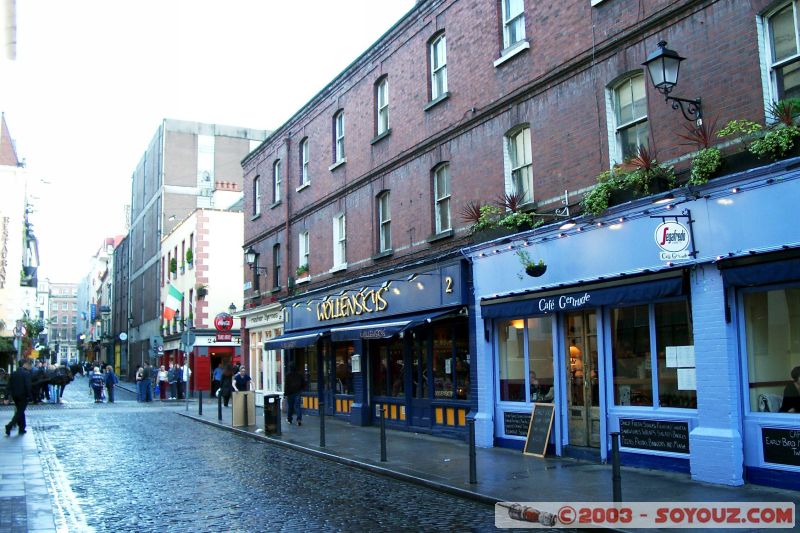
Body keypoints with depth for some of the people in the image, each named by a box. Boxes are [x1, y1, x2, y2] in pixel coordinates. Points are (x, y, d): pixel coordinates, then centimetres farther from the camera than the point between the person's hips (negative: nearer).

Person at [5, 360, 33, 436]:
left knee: (19, 411, 17)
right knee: (20, 412, -2)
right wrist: (29, 395, -11)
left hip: (15, 396, 7)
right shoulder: (26, 373, -13)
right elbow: (28, 386, -19)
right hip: (23, 396, -7)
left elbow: (9, 385, 7)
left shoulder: (14, 373, 8)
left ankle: (22, 429, 19)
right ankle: (9, 426, -17)